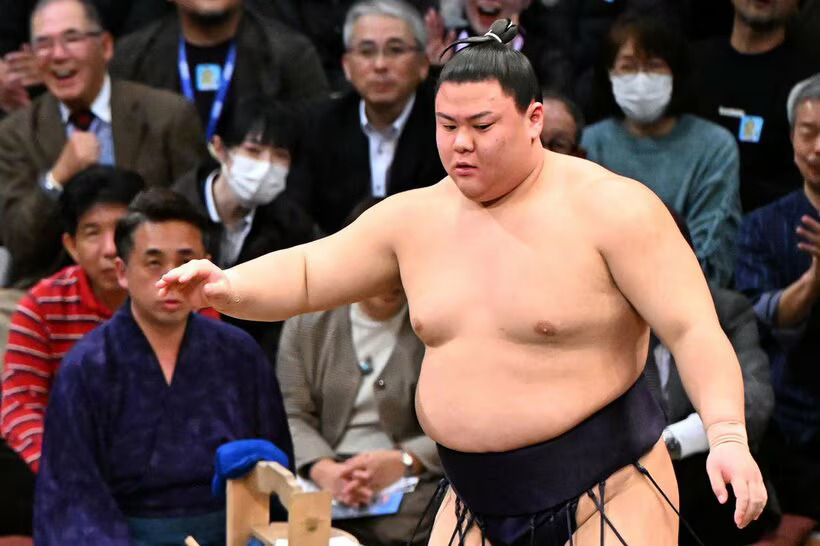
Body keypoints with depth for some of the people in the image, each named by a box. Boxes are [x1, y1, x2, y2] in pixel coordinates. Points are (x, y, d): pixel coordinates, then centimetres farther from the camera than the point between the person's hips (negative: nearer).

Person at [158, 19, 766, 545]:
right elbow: (305, 274, 12)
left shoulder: (610, 209, -11)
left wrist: (727, 434, -30)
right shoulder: (415, 217, 6)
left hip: (605, 494, -5)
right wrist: (227, 287, -9)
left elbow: (694, 330, -15)